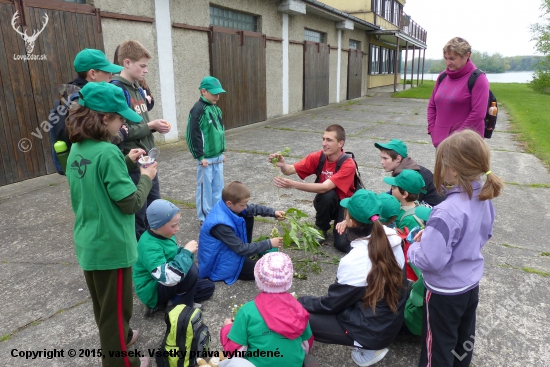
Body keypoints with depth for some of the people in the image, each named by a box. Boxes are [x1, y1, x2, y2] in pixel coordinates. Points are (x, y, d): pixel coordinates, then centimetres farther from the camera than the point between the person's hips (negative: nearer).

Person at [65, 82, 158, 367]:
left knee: (103, 303, 27)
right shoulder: (108, 152, -24)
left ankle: (116, 338, 50)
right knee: (116, 308, 10)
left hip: (88, 244, 9)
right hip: (111, 246, -9)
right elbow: (131, 203, -22)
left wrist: (127, 162, 8)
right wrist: (146, 177, -6)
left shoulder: (76, 150, 2)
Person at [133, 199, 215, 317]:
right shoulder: (150, 247, -30)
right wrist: (186, 251, -29)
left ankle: (163, 304, 3)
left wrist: (187, 253, -10)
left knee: (208, 287, 12)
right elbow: (168, 277, -42)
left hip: (165, 285, 9)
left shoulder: (164, 235, -3)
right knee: (190, 270, -31)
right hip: (154, 291, -9)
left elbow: (175, 256, 14)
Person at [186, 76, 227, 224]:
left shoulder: (216, 109, 12)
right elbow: (193, 135, -16)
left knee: (218, 186, 14)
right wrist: (200, 156, -15)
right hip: (206, 158, -8)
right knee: (205, 187, 2)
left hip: (218, 157, 8)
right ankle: (204, 218, 15)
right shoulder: (198, 110, -13)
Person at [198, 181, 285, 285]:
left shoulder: (226, 205, -13)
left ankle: (247, 250, 13)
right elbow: (241, 249, -29)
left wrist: (273, 212, -11)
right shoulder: (221, 225, -38)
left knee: (248, 218, 2)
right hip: (219, 262, -8)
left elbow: (252, 208, 2)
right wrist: (269, 244, -25)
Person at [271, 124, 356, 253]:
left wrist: (293, 184, -47)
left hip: (345, 204, -3)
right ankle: (321, 228, -4)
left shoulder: (348, 165, -26)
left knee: (342, 244, -25)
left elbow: (325, 187, -38)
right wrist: (282, 165, -44)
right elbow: (290, 170, -20)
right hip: (326, 203, 3)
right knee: (327, 195, -34)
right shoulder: (318, 157, -13)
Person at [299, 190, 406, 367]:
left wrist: (300, 303, 1)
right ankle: (370, 344, 15)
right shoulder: (392, 241, -9)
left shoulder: (353, 261, -28)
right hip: (393, 322, 7)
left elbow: (331, 304, -13)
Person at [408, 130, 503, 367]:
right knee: (464, 339, 29)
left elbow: (430, 260, -35)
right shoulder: (484, 199, -9)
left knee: (439, 347, 15)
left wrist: (414, 247, -13)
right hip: (471, 284, 8)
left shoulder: (447, 212, -35)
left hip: (445, 292, -8)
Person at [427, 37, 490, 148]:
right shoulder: (443, 77, 12)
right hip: (440, 141, 6)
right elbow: (432, 106, 17)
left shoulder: (478, 79, -6)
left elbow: (478, 114, -13)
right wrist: (432, 130, 4)